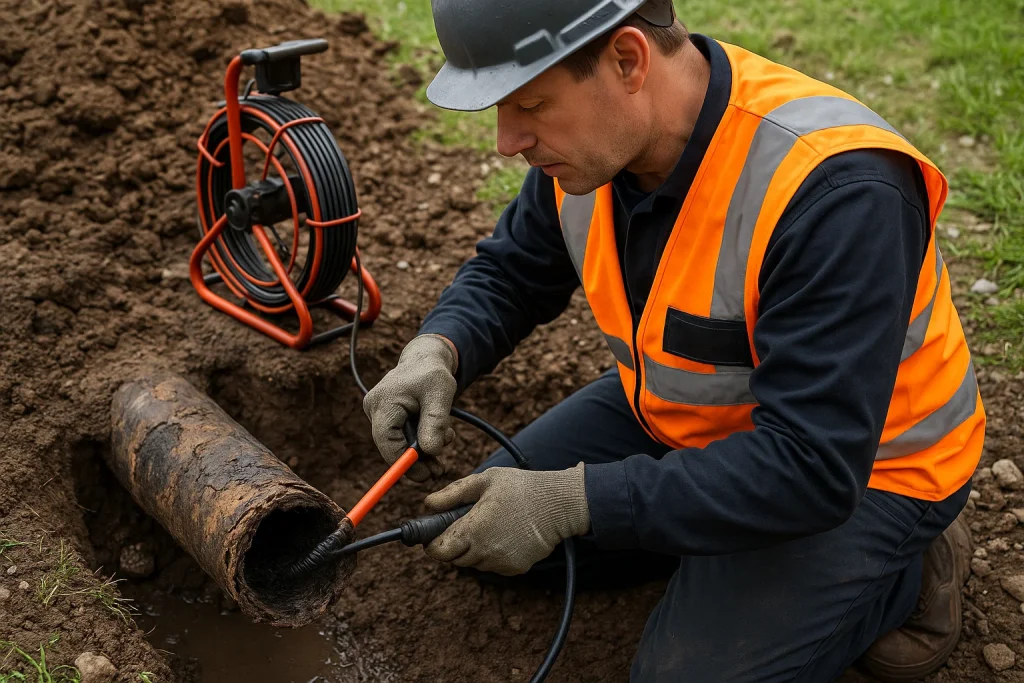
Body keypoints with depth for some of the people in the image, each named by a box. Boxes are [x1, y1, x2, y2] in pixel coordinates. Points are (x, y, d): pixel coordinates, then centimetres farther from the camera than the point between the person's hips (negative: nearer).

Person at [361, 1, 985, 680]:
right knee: (482, 528, 5)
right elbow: (509, 275, 3)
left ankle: (903, 569, 5)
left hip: (858, 467, -6)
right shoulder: (590, 134, -14)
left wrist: (570, 502, -37)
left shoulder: (835, 190, -37)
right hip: (673, 412, 7)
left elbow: (812, 469, -36)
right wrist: (437, 351, -20)